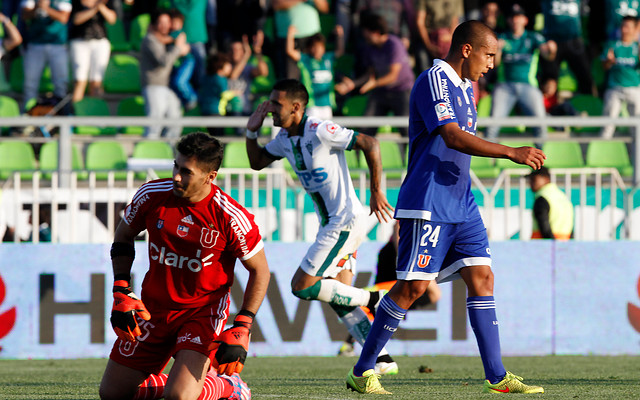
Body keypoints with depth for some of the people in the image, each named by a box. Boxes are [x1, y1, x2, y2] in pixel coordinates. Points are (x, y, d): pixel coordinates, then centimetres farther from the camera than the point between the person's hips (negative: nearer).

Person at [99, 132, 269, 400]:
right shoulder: (152, 195, -11)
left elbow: (259, 270, -7)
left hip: (203, 312, -4)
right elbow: (124, 235, 9)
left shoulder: (231, 217, -21)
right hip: (153, 307, 4)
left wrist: (241, 329, -15)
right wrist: (121, 292, -2)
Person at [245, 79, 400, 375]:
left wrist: (376, 191, -12)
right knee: (338, 298, 7)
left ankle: (372, 300, 0)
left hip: (346, 222, -10)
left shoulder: (320, 132, -17)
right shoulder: (285, 138, 10)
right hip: (332, 223, 10)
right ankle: (382, 359, 8)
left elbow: (369, 144, -16)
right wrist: (252, 131, 7)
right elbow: (257, 162, 24)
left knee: (302, 286, -10)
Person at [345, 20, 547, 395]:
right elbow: (452, 137, -25)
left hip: (461, 204, 9)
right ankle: (362, 372, 1)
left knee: (481, 277, 0)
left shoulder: (464, 88, 16)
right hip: (428, 204, -9)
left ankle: (497, 377, -1)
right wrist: (512, 152, -29)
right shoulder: (434, 80, -13)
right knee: (415, 286, -8)